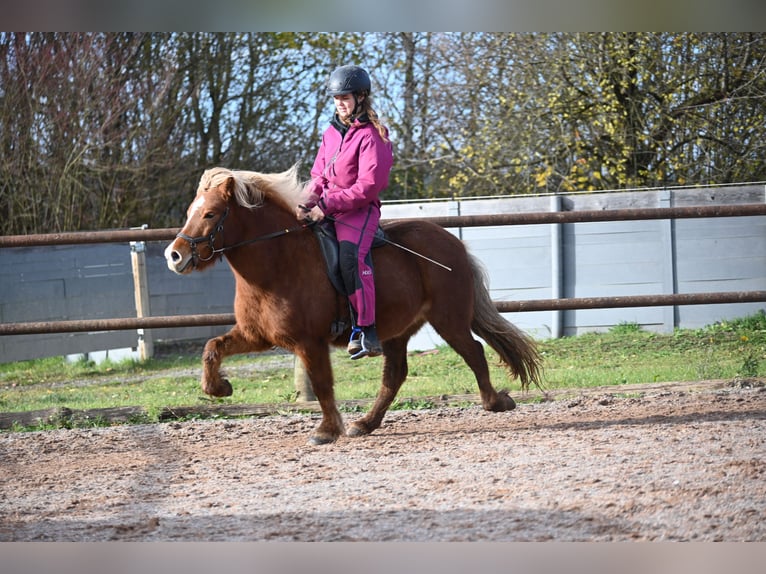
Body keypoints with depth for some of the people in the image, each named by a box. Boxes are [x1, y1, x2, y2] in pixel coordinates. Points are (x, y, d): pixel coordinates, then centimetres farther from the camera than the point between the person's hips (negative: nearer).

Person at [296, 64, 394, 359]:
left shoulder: (370, 136, -11)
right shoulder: (331, 132, 14)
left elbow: (367, 186, -17)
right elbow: (319, 175, 15)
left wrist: (327, 205, -20)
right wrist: (308, 202, -6)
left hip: (359, 209, -8)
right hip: (327, 207, 9)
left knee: (351, 256, -31)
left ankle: (366, 331, -32)